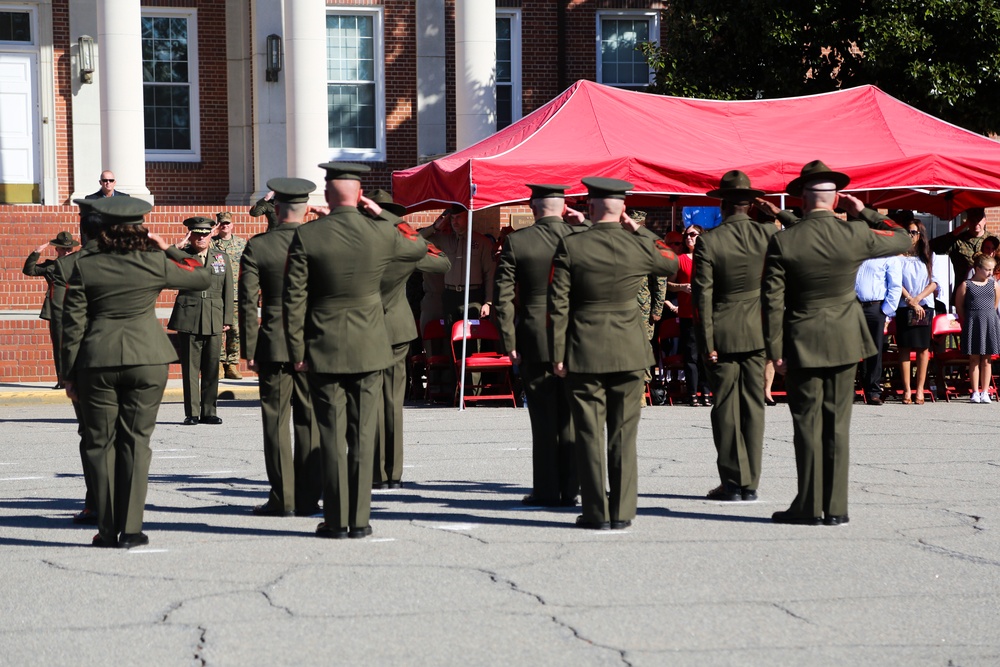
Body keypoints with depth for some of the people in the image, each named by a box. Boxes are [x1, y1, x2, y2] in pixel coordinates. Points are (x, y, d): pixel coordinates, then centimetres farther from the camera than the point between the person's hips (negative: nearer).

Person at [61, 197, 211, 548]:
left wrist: (70, 374, 7)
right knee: (136, 442, 6)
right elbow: (203, 277, 12)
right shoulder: (155, 264, -2)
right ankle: (130, 529, 3)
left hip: (98, 364, 0)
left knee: (101, 443, 8)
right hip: (146, 361, 0)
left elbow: (73, 323, 0)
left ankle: (107, 530, 8)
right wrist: (168, 250, 17)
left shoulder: (85, 267, -2)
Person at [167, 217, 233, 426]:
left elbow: (227, 290, 13)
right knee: (190, 369, -2)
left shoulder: (222, 258, 13)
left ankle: (209, 412, 11)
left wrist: (227, 318, 7)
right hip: (188, 320, -2)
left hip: (214, 321, 2)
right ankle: (192, 413, 3)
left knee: (211, 369, 4)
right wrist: (178, 248, -13)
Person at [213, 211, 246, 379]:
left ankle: (232, 365, 9)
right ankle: (219, 365, 2)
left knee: (236, 331, 2)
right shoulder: (211, 243, 6)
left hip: (237, 295, 2)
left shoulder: (242, 243, 12)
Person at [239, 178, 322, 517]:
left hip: (274, 346, -1)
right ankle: (308, 498, 8)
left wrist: (248, 350, -1)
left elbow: (248, 302, -5)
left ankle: (282, 498, 3)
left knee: (276, 422, 3)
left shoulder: (257, 247, -4)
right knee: (310, 422, 6)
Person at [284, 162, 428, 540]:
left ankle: (336, 520, 4)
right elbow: (418, 247, 18)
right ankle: (360, 520, 6)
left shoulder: (306, 237, -9)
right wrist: (383, 215, 17)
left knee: (332, 438, 3)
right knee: (363, 436, 5)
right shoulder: (381, 234, -5)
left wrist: (297, 351, -1)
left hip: (324, 352, -1)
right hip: (369, 351, 1)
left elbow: (294, 299, -7)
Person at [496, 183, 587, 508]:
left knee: (544, 419, 3)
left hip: (535, 340, -2)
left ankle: (547, 490, 5)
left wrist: (509, 342, -2)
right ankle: (569, 489, 11)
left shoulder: (516, 242, -6)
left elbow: (504, 296, -7)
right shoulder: (582, 236, -4)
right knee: (571, 417, 9)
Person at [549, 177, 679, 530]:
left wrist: (558, 354, -2)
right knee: (624, 434, 8)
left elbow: (559, 304, -7)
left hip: (584, 349, -1)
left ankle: (596, 512, 5)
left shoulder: (570, 246, -8)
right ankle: (622, 511, 9)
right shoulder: (639, 246, -4)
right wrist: (638, 229, 14)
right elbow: (672, 262, 19)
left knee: (589, 433, 4)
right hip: (628, 350, 2)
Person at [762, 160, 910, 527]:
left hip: (802, 344, -2)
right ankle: (836, 507, 9)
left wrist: (774, 351, -3)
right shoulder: (855, 234, -7)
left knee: (807, 423, 4)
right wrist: (864, 213, 13)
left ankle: (810, 506, 5)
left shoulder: (782, 242, -11)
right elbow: (902, 239, 11)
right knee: (838, 423, 7)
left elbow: (772, 301, -9)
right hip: (845, 342, 2)